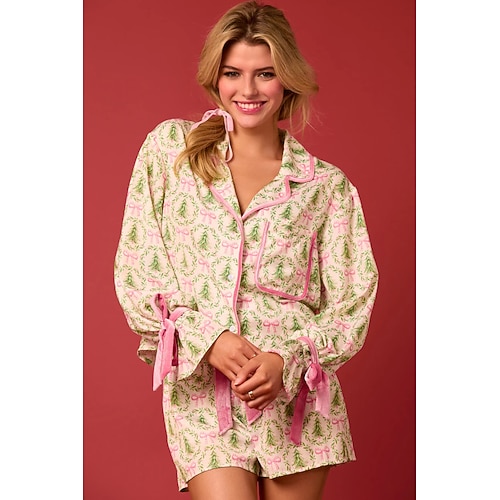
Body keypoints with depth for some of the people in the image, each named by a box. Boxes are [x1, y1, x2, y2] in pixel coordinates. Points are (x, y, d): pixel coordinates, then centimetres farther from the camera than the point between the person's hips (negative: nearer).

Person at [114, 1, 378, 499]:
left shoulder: (327, 185, 6)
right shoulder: (169, 147, 6)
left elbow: (352, 303, 4)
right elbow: (135, 271, 1)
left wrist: (288, 358, -12)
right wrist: (208, 337, -11)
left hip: (298, 390, 1)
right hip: (202, 387, -1)